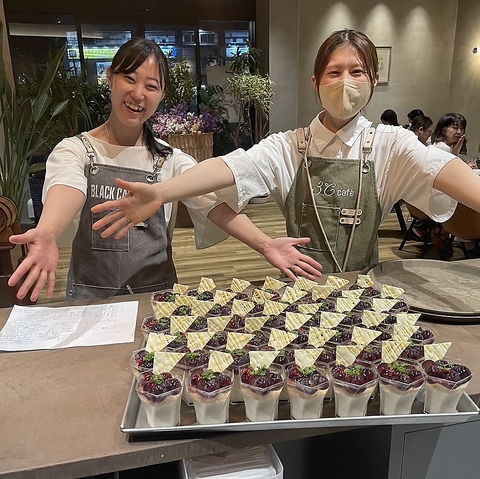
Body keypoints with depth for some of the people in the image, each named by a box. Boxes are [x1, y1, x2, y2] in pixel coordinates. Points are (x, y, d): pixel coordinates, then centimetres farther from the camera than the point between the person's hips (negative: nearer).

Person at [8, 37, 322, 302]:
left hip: (157, 292, 1)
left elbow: (213, 203, -11)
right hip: (92, 296, -1)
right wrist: (47, 236, -46)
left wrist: (265, 245, -28)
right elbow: (67, 192, -23)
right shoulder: (75, 151, -1)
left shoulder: (172, 160, 3)